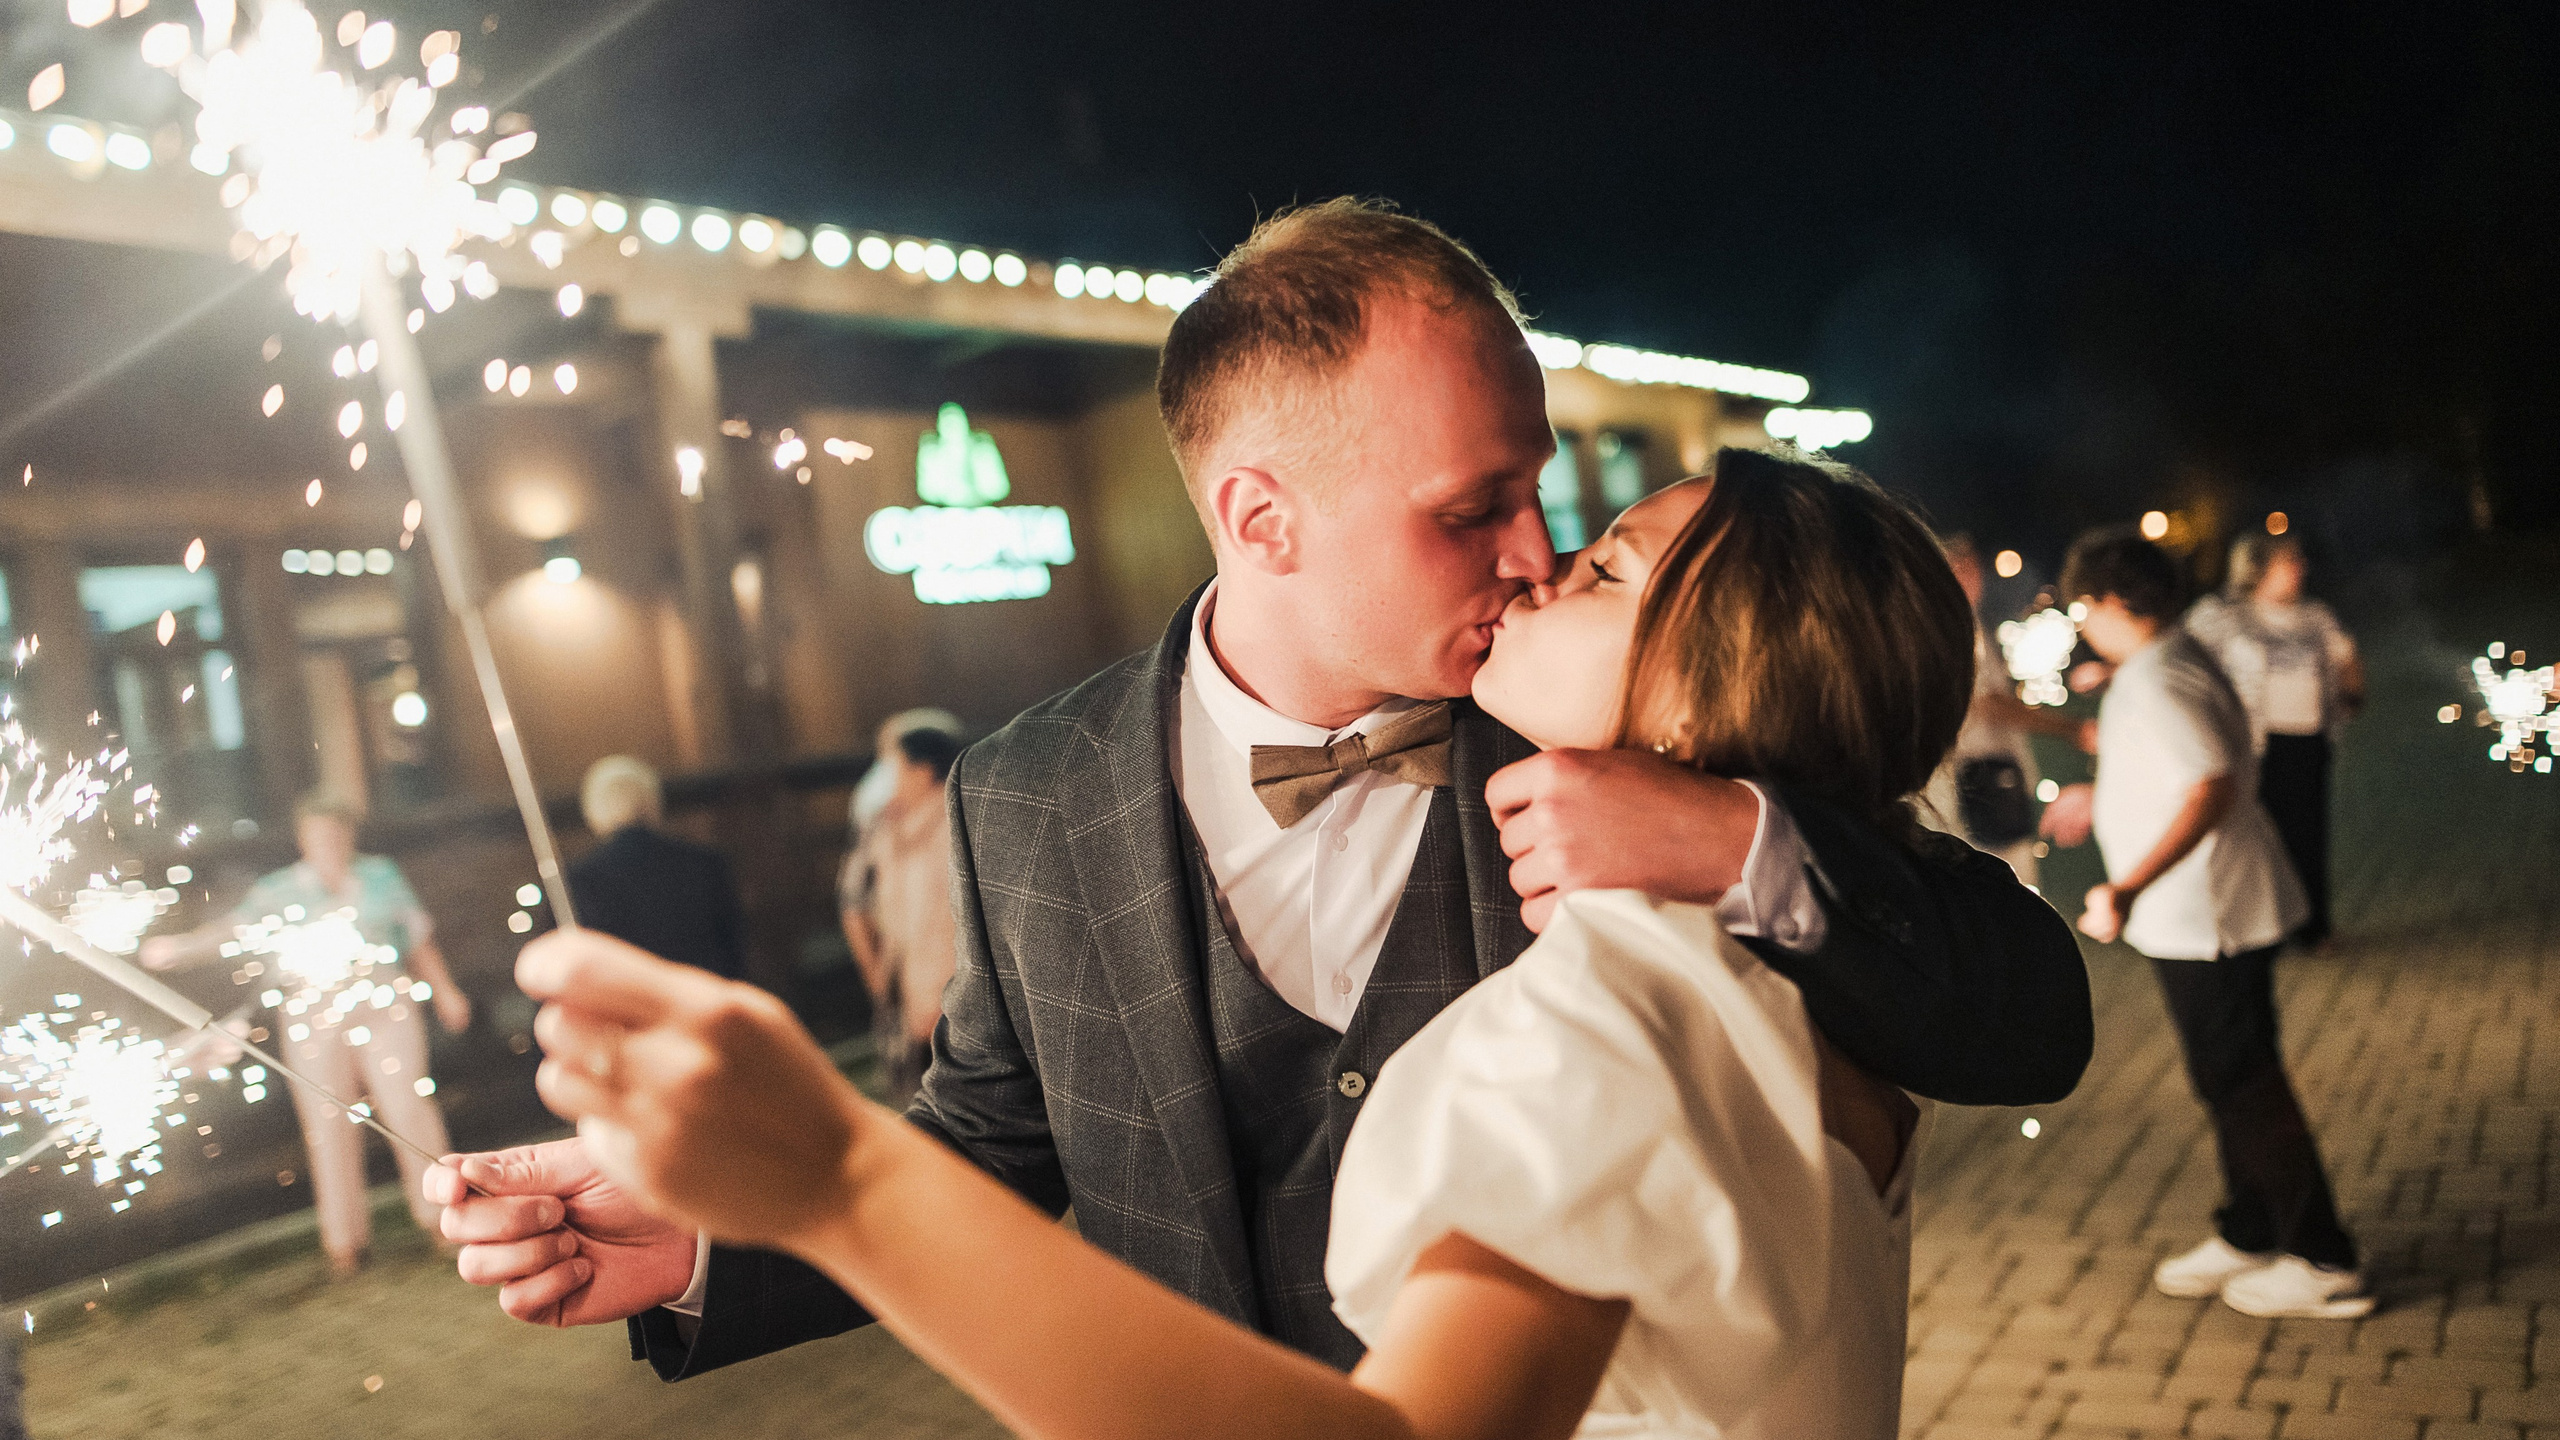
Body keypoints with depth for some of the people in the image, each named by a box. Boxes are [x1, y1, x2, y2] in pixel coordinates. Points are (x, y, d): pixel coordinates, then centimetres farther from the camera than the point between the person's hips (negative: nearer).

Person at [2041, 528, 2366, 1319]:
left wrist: (2128, 888, -42)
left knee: (2243, 1088, 0)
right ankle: (2248, 1237, 32)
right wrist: (2100, 799, 36)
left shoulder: (2156, 685, -22)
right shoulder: (2181, 661, 12)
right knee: (2237, 1082, 19)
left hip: (2204, 919, -10)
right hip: (2220, 908, 10)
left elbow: (2213, 788, -35)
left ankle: (2324, 1265, 10)